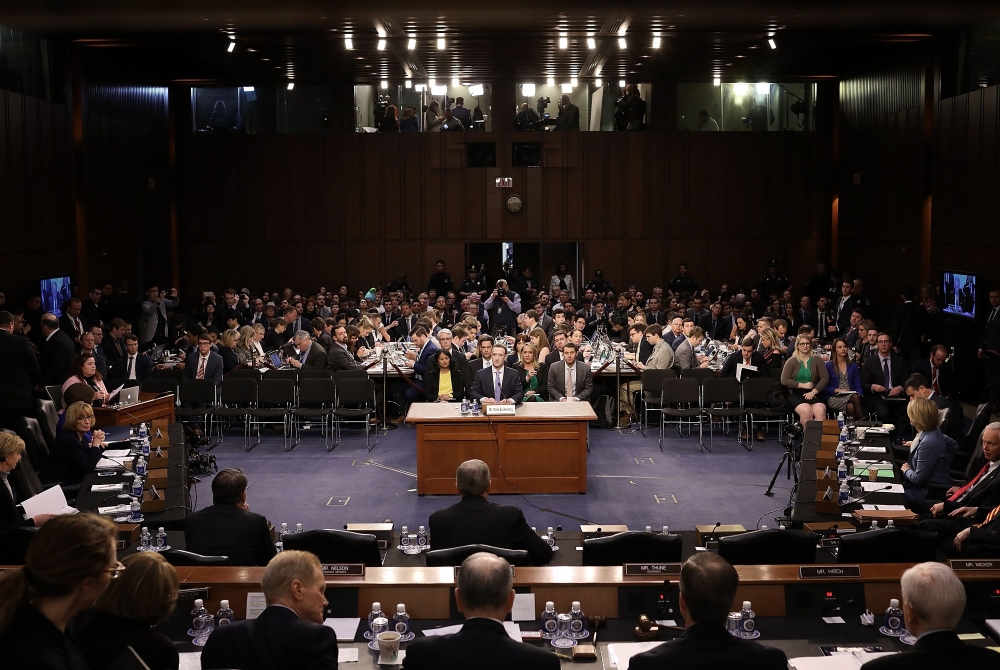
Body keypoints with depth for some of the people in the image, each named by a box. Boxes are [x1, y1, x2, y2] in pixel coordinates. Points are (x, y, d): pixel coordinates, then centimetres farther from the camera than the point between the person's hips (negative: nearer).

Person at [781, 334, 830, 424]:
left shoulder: (817, 360, 13)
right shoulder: (791, 361, 9)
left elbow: (825, 378, 5)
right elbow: (784, 380, 0)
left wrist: (813, 392, -8)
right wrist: (803, 385, -6)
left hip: (814, 394, 2)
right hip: (796, 394, -2)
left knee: (820, 411, -31)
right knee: (806, 411, -33)